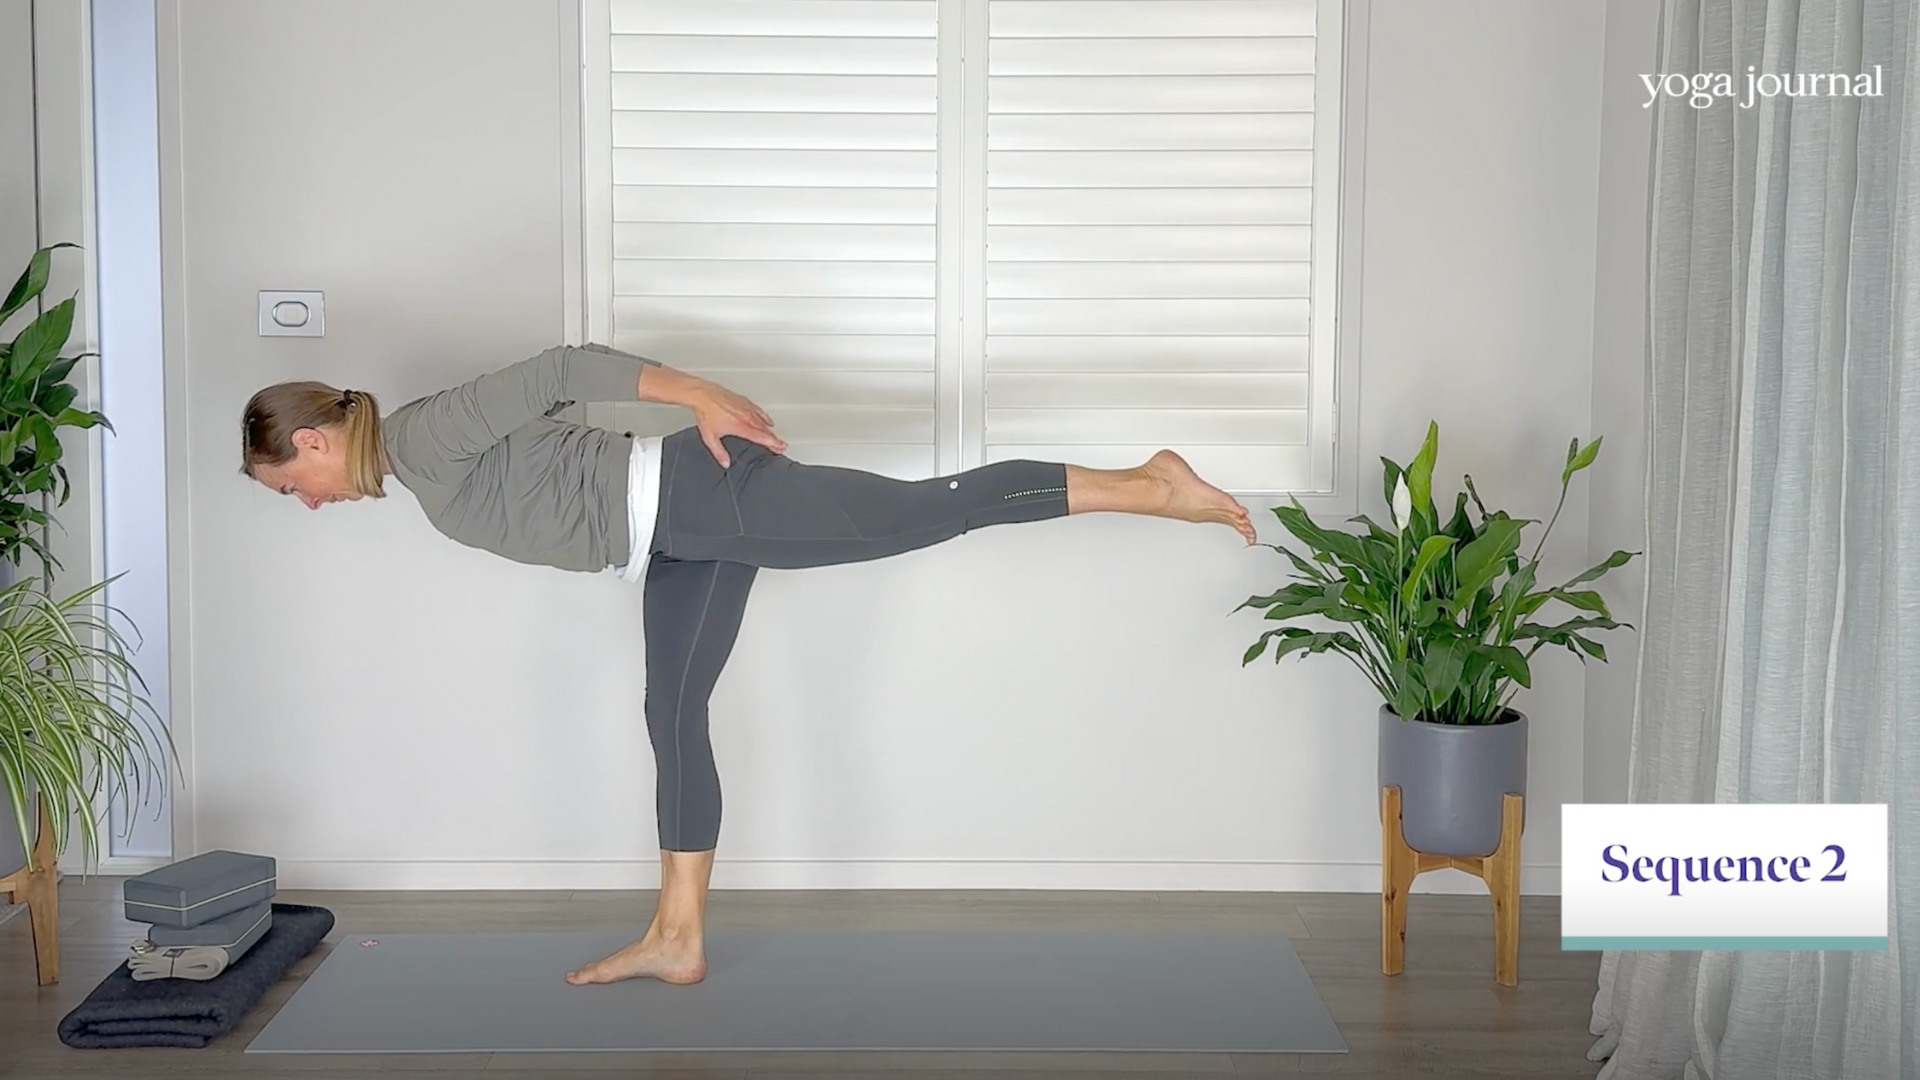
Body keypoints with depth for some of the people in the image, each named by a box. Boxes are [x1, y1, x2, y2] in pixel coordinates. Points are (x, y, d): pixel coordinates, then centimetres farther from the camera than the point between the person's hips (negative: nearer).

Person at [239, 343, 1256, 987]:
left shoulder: (417, 438, -10)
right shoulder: (420, 471, 19)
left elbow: (558, 371, -16)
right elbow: (540, 408, 26)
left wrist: (698, 395, -19)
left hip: (694, 499, -10)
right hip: (679, 539, 10)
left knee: (937, 506, -13)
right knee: (673, 719, 11)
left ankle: (1147, 486, -10)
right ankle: (677, 937, 18)